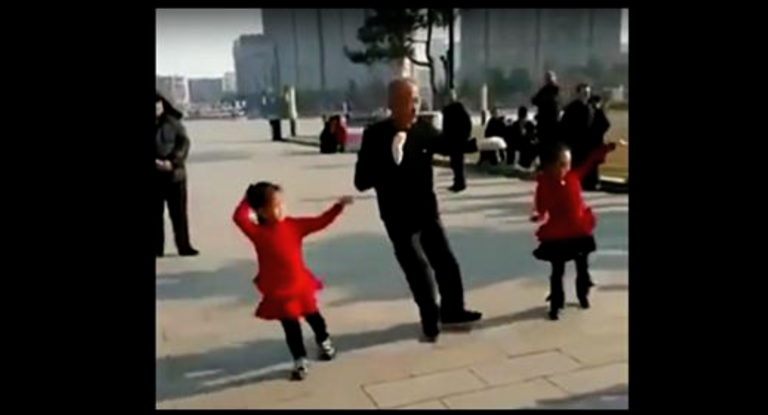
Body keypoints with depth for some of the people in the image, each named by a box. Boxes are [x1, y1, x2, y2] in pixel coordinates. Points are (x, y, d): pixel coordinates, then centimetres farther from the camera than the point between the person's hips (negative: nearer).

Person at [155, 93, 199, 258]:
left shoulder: (173, 122, 2)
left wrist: (172, 162, -17)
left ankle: (184, 246, 12)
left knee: (179, 212, 4)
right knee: (157, 213, 4)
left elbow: (184, 143, -4)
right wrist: (157, 163, -17)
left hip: (175, 173, 0)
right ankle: (157, 248, 12)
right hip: (156, 175, 1)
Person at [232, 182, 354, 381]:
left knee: (313, 316, 22)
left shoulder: (294, 225, -8)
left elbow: (320, 222, -6)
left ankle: (324, 341, 45)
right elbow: (239, 217, -28)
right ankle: (300, 361, 24)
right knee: (291, 328, 7)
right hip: (277, 292, -2)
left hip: (301, 285, 2)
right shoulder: (257, 232, -14)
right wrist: (248, 199, -21)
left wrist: (338, 206, -13)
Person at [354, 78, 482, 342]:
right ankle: (431, 320, 24)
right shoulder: (375, 135, -18)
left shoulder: (424, 130, -6)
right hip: (399, 219, -5)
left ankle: (452, 310, 37)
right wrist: (390, 162, -33)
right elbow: (361, 181, -21)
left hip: (428, 213, 5)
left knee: (447, 263, 16)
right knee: (419, 269, 2)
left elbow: (450, 145, 12)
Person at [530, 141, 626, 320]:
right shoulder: (544, 184, -15)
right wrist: (538, 215, -35)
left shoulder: (574, 175, -6)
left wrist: (608, 147, 1)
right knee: (557, 271, 4)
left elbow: (590, 160, 2)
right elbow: (541, 207, -14)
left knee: (582, 266, 20)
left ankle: (583, 294, 43)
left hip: (580, 231, 4)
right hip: (556, 235, -4)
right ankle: (556, 304, 16)